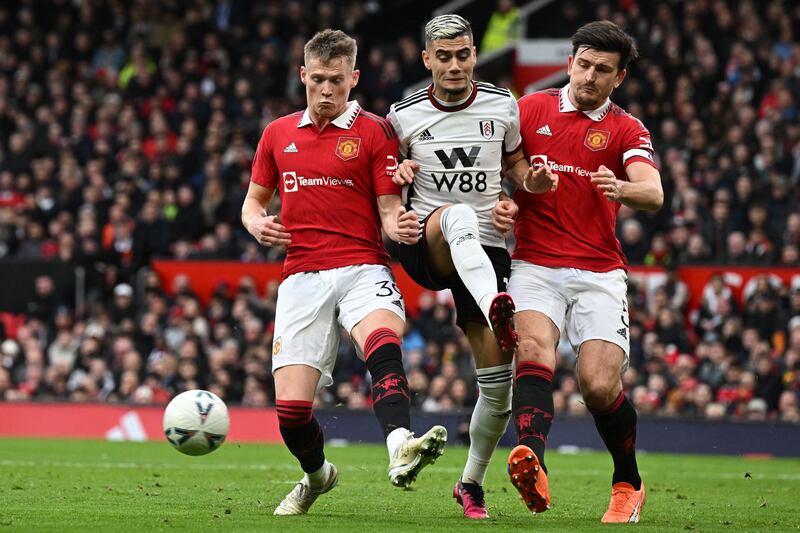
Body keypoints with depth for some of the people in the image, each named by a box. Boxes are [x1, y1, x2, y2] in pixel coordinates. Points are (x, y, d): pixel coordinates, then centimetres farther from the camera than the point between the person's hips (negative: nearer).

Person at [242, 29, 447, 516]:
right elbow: (254, 201, 24)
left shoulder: (375, 132, 3)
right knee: (290, 409, -5)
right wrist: (257, 223, 0)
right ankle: (317, 476, 28)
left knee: (383, 341, -38)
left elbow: (389, 209, 0)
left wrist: (400, 225, -24)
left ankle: (400, 449, -57)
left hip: (362, 268, -3)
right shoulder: (278, 134, 14)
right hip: (302, 276, 3)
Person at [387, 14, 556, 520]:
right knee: (459, 216, -41)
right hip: (425, 245, -2)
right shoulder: (404, 115, 2)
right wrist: (397, 173, -8)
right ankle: (497, 311, -67)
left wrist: (531, 178, -3)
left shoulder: (503, 106, 5)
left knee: (499, 383, -2)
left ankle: (471, 483, 20)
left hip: (487, 249, 2)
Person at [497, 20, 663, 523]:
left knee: (600, 385, -11)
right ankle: (534, 468, -46)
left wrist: (622, 189, -32)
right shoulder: (531, 110, 9)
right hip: (535, 265, 0)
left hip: (600, 273, 0)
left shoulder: (626, 130, 6)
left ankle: (628, 485, 14)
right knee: (533, 350, -26)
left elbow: (654, 193, -10)